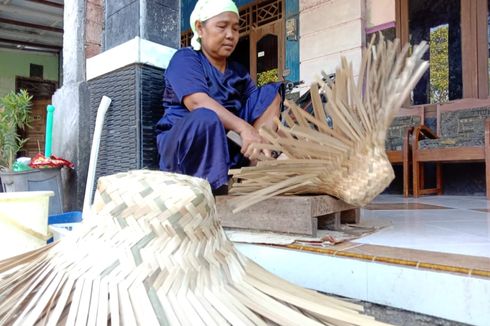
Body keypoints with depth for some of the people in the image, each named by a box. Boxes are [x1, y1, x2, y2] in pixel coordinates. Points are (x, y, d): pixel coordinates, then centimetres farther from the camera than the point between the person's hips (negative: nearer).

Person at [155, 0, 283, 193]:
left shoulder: (238, 72, 15)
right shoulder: (185, 59, -4)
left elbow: (261, 105, 2)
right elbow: (197, 102, -23)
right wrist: (244, 128, -34)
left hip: (228, 142, 6)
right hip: (183, 143, -6)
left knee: (272, 92, -3)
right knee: (206, 119, -39)